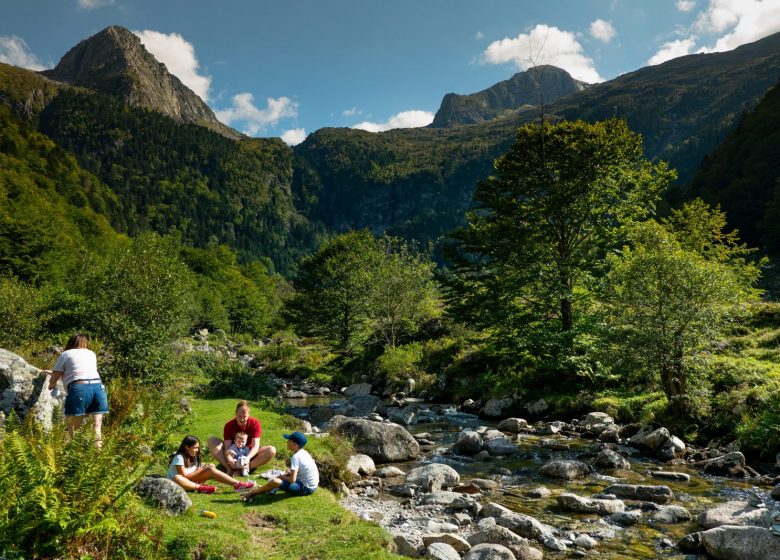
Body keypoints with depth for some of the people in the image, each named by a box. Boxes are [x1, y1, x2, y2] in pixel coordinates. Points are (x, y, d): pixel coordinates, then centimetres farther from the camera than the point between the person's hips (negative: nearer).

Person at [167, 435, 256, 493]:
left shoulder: (194, 457, 8)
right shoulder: (179, 458, -17)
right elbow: (184, 476, -20)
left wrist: (205, 467, -16)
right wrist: (201, 470, -19)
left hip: (191, 481, 7)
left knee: (211, 470, -14)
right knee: (176, 478, -43)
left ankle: (237, 484, -25)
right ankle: (200, 487, -37)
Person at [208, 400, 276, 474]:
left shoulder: (255, 423, -15)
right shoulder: (229, 425, -13)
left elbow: (255, 446, -24)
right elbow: (227, 447, -21)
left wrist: (247, 458, -44)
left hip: (250, 453, -1)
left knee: (271, 450, -30)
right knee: (212, 440, -22)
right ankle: (229, 468, -32)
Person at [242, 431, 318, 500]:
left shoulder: (296, 457, -20)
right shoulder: (304, 453, 7)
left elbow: (292, 480, -24)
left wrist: (282, 477, -5)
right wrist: (290, 472, 8)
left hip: (305, 489, -10)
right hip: (312, 486, 10)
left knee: (274, 482, -24)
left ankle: (252, 493, -1)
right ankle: (260, 489, 23)